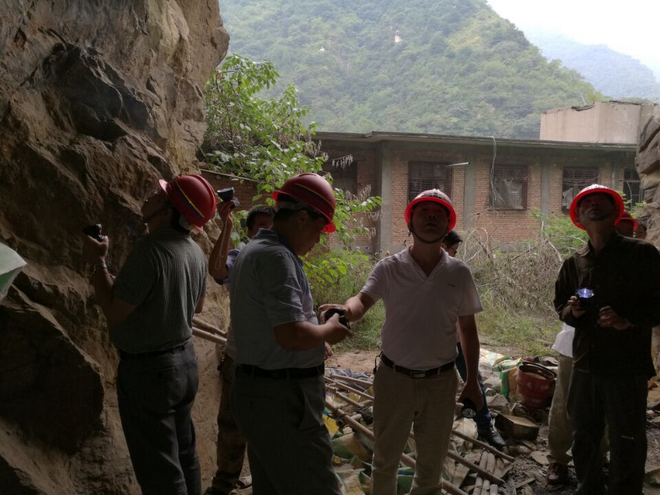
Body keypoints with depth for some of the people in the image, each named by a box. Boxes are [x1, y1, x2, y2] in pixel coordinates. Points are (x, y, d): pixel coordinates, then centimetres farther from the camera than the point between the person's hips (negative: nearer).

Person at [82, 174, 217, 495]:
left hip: (147, 370, -8)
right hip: (184, 360, 8)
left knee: (158, 468, 5)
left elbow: (114, 312, -19)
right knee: (184, 454, 20)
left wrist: (98, 262, -9)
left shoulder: (151, 251, -25)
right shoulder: (195, 252, 1)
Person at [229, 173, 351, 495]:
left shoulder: (253, 251, 14)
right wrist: (328, 330, -8)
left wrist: (315, 327, 18)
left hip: (257, 390, 11)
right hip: (282, 397, -10)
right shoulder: (277, 257, -19)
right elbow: (291, 335, -27)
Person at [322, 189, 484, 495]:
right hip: (393, 378, -1)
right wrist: (346, 309, -47)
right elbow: (363, 300, -23)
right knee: (386, 457, 15)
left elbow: (468, 329, 5)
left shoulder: (459, 273, -1)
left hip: (440, 381, 2)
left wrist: (472, 380, 6)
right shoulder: (389, 268, -7)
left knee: (432, 461, 18)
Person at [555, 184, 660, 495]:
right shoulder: (573, 263, 10)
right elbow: (560, 305, 18)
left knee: (626, 447, 5)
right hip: (584, 366, 5)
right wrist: (571, 311, -4)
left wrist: (628, 320, -20)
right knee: (583, 440, 17)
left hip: (627, 367, -4)